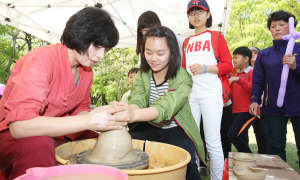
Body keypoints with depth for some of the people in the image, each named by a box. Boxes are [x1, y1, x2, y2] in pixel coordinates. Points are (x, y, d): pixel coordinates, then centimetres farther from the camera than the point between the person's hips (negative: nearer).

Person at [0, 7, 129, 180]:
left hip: (55, 134, 8)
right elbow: (19, 126, -34)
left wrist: (106, 119, -14)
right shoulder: (41, 61, -25)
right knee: (38, 147, -39)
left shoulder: (87, 70, -1)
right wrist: (88, 121, -39)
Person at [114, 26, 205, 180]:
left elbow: (165, 107, -35)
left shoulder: (182, 79, -19)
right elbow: (137, 101, -22)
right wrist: (128, 110, -48)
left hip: (175, 131, -3)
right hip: (148, 128, 4)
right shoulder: (142, 76, -5)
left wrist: (134, 114, -55)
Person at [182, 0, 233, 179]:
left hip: (211, 94, -4)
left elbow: (228, 65, 0)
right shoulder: (187, 42, 20)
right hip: (190, 95, 4)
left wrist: (205, 68, -14)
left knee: (212, 141, -6)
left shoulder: (216, 37, 8)